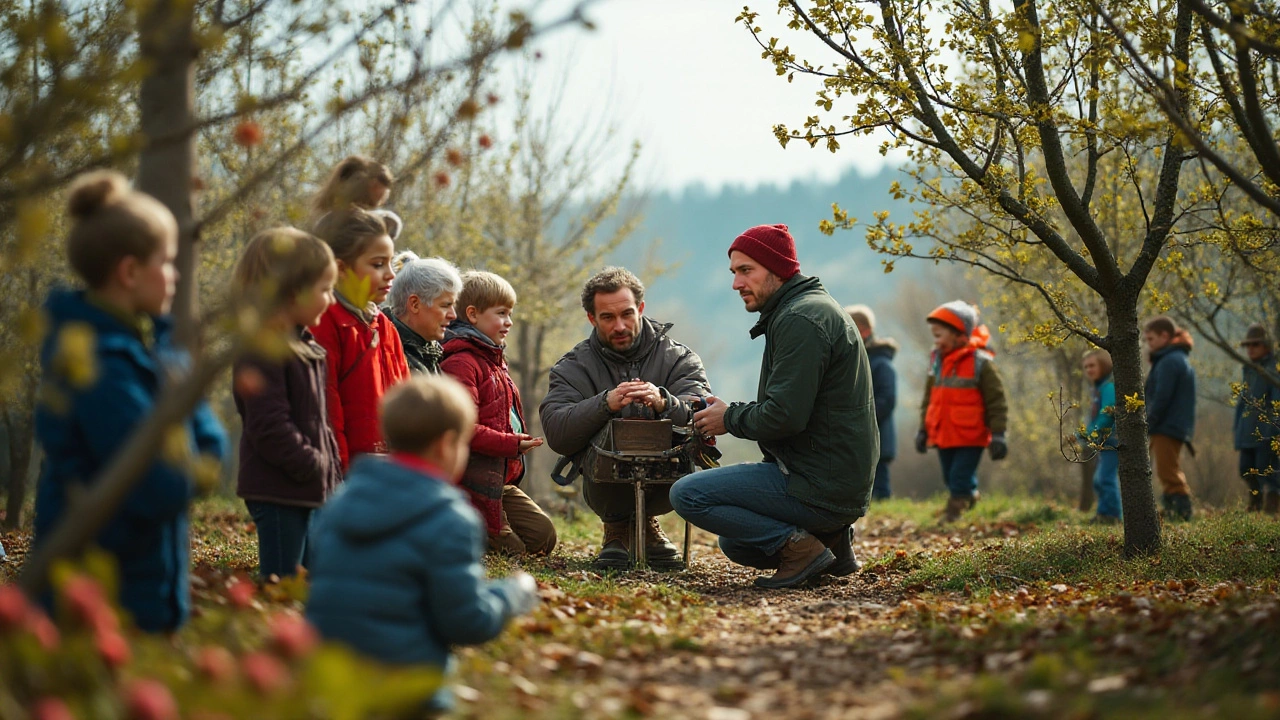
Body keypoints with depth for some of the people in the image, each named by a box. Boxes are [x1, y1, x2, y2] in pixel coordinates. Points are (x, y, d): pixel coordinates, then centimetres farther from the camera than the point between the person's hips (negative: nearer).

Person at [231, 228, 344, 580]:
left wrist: (331, 467, 11)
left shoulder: (305, 346, 15)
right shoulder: (263, 350, -17)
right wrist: (314, 467, -16)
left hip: (312, 491, 10)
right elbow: (270, 428, -22)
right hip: (279, 492, -10)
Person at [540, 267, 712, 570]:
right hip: (608, 485, -1)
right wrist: (605, 404, -29)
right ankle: (617, 527, 2)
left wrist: (664, 403, -35)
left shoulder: (678, 357, 5)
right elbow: (556, 432, -13)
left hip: (664, 483, 1)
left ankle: (646, 522, 4)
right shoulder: (573, 367, 4)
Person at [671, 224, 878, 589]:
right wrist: (732, 411, 9)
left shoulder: (800, 319, -18)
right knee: (735, 542, 28)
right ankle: (829, 538, 11)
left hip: (819, 488, -11)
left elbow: (785, 416, -25)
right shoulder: (815, 307, 17)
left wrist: (731, 419, -7)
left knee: (687, 494, -14)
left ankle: (797, 545, -14)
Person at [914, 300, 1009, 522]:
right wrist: (923, 429, 18)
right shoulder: (936, 362, 10)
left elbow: (996, 401, -8)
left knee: (960, 480, -10)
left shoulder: (981, 362, -10)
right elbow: (929, 399, 20)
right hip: (942, 436, 7)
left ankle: (954, 515, -8)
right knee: (951, 479, 13)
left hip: (970, 437, -7)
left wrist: (997, 434, -10)